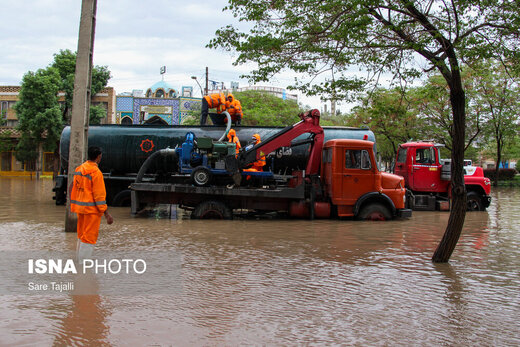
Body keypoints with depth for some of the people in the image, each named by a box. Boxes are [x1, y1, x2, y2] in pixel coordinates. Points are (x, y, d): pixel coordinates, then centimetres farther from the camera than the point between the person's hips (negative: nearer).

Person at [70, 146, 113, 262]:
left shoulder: (79, 169, 8)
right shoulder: (96, 172, -16)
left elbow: (73, 188, 13)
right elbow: (99, 195, -18)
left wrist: (73, 206, 22)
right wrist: (106, 214, -15)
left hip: (80, 208, 8)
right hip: (91, 209, -8)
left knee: (81, 236, 19)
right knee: (89, 239, -4)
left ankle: (80, 261, 28)